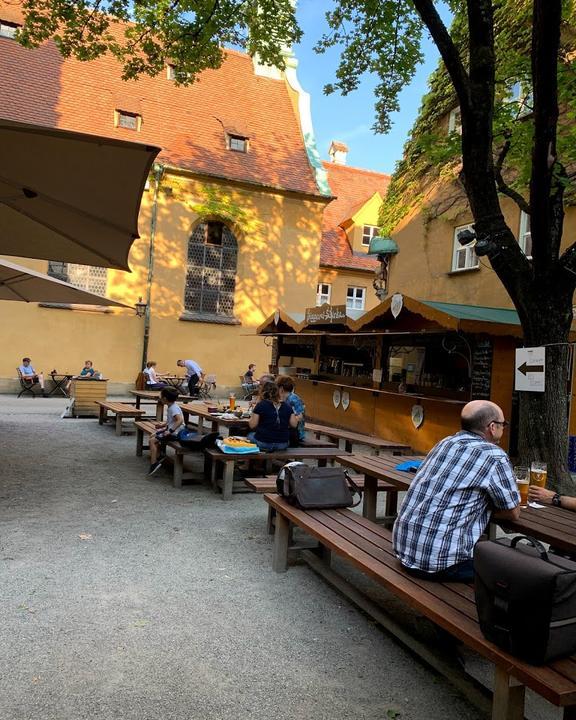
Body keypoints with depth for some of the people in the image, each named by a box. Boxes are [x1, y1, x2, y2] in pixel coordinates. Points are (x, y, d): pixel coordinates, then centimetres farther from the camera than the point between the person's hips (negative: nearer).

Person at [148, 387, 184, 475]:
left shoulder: (173, 408, -21)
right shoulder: (170, 407, 10)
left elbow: (180, 420, -35)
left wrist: (170, 431, -34)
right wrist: (163, 425, 10)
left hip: (174, 433, -10)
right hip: (170, 429, 10)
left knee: (152, 441, -13)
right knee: (152, 436, 17)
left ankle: (154, 463, -12)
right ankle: (159, 455, 20)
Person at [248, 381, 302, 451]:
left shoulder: (260, 405, -7)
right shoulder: (287, 406, 1)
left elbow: (252, 425, -5)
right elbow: (293, 424, 5)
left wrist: (251, 417, 13)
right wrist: (297, 418, 25)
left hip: (263, 443, -2)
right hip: (282, 445, 2)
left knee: (250, 435, 29)